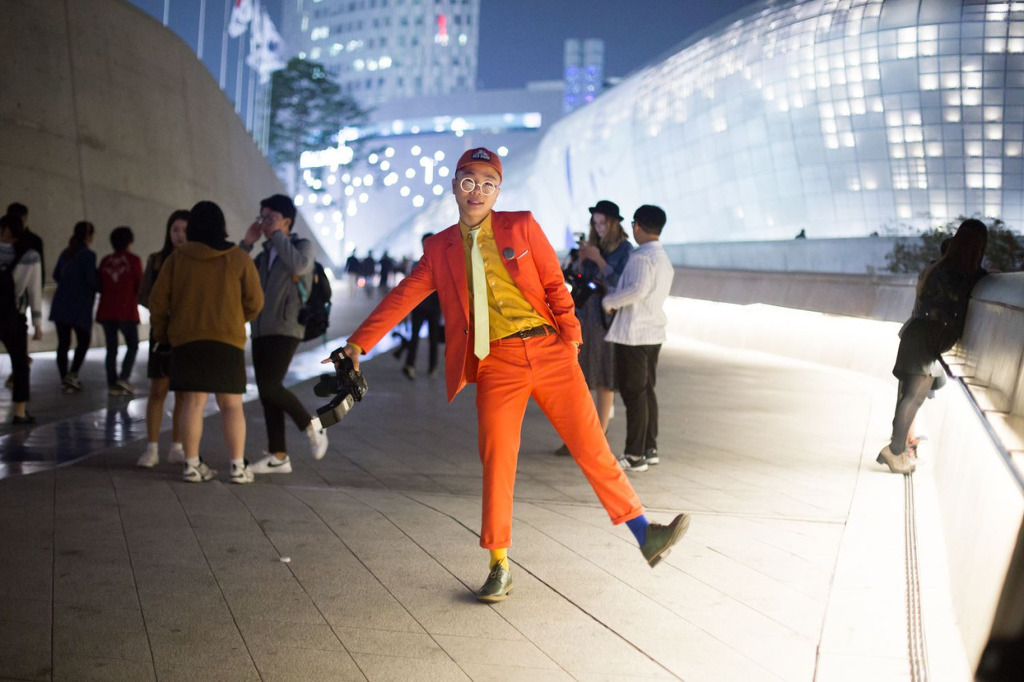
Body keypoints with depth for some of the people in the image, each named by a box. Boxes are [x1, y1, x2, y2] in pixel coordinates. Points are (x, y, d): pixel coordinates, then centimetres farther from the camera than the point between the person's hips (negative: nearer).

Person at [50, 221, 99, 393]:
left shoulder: (65, 253, 9)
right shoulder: (88, 255, -10)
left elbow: (56, 275, 15)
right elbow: (91, 280, -16)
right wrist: (101, 288, 3)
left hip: (60, 303, 6)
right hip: (80, 305, -6)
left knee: (63, 342, 7)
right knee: (83, 340, 6)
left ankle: (65, 380, 10)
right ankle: (72, 374, -7)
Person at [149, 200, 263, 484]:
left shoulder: (178, 257, 2)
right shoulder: (239, 258, 0)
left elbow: (158, 300, 4)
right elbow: (254, 301, 1)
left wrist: (162, 333, 18)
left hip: (186, 340, 1)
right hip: (228, 341, -1)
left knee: (192, 403, 4)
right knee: (231, 405, 4)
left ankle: (192, 465, 3)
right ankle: (238, 466, 0)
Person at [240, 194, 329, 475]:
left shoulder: (302, 245, 3)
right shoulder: (265, 254, 20)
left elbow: (298, 266, -20)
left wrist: (277, 235, -11)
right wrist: (246, 243, 6)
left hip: (285, 328, -7)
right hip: (261, 330, 7)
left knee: (270, 387, -19)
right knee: (266, 393, 3)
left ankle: (311, 425, 1)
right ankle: (278, 456, 6)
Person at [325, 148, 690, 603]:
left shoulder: (522, 226, 7)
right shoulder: (440, 249, 10)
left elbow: (554, 283, 6)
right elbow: (401, 299, 9)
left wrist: (570, 335, -4)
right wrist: (358, 344, 3)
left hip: (548, 350, 0)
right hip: (497, 364, 1)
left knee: (590, 445, -3)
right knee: (496, 462, -4)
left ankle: (645, 535, 5)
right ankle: (499, 569, 7)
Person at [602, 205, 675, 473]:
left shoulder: (641, 257, -16)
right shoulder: (664, 260, 15)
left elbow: (638, 289, -30)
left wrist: (609, 300, -17)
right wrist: (618, 302, 17)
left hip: (634, 334, -9)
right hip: (654, 333, 9)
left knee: (633, 393, -5)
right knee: (647, 390, 15)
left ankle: (635, 455, -3)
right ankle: (650, 448, 20)